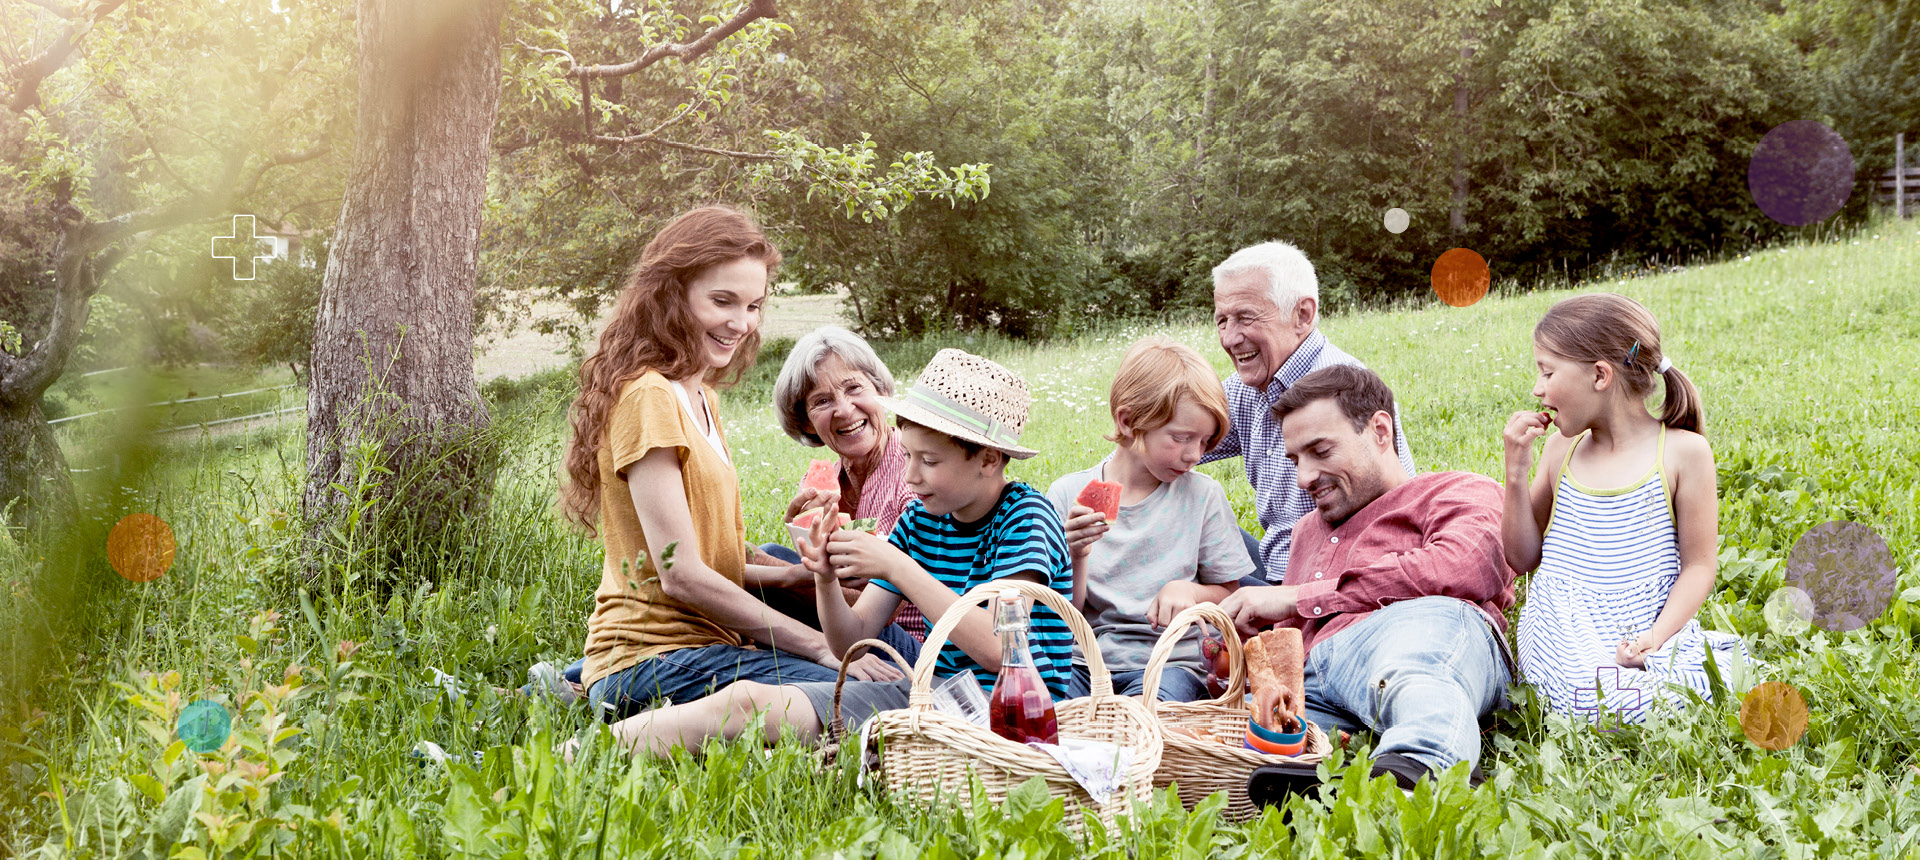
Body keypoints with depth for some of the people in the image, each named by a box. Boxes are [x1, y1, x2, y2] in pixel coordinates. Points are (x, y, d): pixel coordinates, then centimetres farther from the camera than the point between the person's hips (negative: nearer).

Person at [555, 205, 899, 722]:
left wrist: (796, 573, 3)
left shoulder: (703, 398, 19)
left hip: (708, 640, 10)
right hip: (654, 657, -10)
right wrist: (818, 644, -15)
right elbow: (680, 575, -18)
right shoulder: (649, 396, -13)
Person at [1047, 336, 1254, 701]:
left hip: (1170, 661, 0)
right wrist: (1075, 559, -16)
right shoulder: (1068, 494, 3)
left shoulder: (1203, 496, 4)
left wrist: (1190, 592, -10)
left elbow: (1229, 596, 11)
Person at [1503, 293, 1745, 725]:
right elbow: (1523, 557, 14)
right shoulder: (1562, 451, 11)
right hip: (1567, 640, 1)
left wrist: (1655, 636, -16)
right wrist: (1516, 472, 2)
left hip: (1642, 638, -1)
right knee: (1605, 699, -32)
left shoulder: (1682, 452, -1)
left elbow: (1698, 567, -1)